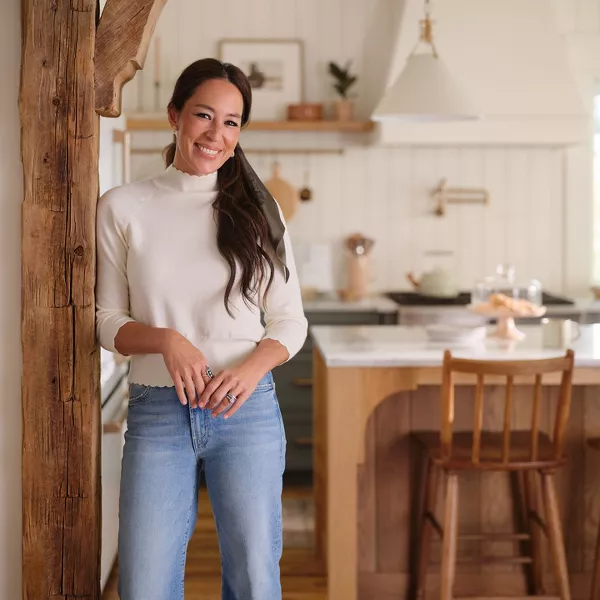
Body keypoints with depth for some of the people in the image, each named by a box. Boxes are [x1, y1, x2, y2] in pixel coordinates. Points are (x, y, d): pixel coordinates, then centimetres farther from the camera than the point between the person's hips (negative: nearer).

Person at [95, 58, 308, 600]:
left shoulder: (256, 211, 4)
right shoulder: (122, 208, 2)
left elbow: (290, 322, 6)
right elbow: (107, 320, 4)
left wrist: (253, 367, -14)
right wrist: (164, 338, -16)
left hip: (246, 408, 1)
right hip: (157, 412, 0)